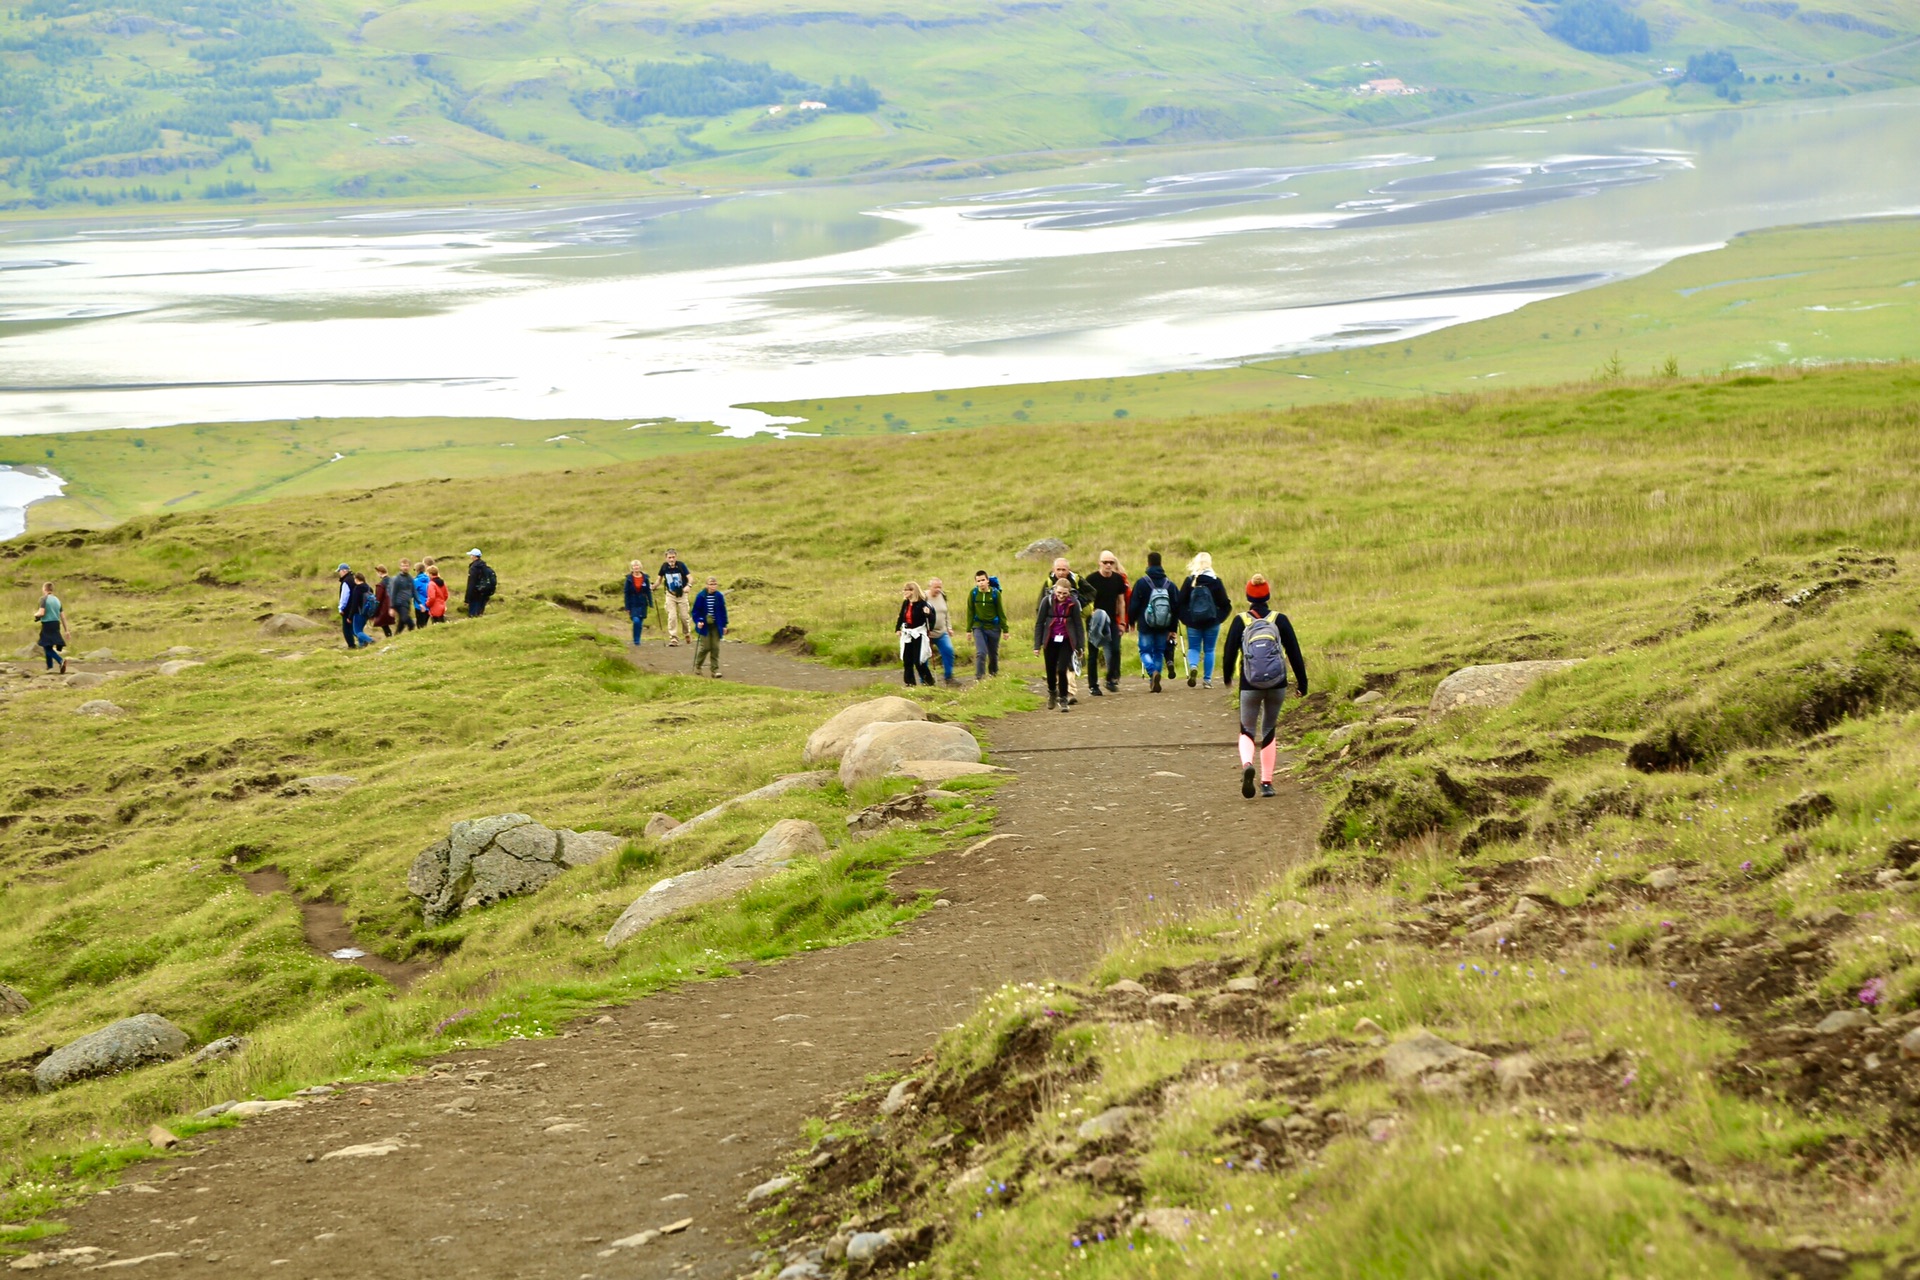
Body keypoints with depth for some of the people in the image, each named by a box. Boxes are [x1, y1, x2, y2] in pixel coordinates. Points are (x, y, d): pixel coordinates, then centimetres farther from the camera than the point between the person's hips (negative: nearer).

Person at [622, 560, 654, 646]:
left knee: (640, 623, 5)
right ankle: (636, 641, -6)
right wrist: (627, 608, -4)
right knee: (636, 621, -18)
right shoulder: (629, 579, -4)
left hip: (643, 604, 2)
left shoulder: (645, 578, 1)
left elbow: (648, 592, 5)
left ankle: (637, 641, 18)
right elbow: (627, 593, -2)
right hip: (633, 604, -2)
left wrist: (651, 605, 2)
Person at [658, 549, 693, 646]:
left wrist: (688, 585, -39)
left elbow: (690, 578, -20)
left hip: (682, 594, -1)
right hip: (670, 595, 1)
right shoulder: (664, 567, -8)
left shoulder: (681, 566, -16)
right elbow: (660, 578, 11)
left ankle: (688, 633, 32)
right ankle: (673, 639, -4)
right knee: (672, 617, -9)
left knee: (684, 616, 4)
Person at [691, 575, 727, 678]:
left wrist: (724, 625, 6)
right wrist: (698, 621, -16)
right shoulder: (701, 596, -10)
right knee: (705, 647, -3)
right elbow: (695, 611, -3)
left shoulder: (719, 596, -2)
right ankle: (697, 667, 17)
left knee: (715, 648, 2)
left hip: (716, 626, 2)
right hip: (704, 626, -2)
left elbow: (723, 611, 6)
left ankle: (715, 669, 7)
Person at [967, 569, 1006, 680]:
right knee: (980, 653, -13)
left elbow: (1001, 612, -2)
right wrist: (969, 629, 1)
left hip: (994, 628, 0)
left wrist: (1005, 629, -2)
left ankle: (994, 674, 33)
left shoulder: (995, 593, -8)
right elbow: (970, 612, 1)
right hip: (979, 627, 0)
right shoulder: (973, 594, -6)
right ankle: (979, 678, -9)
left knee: (993, 654, 13)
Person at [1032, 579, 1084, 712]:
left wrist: (1080, 646, -2)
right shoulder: (1048, 601, -7)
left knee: (1062, 670, -11)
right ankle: (1052, 692, 39)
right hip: (1050, 641, 1)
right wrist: (1037, 645, -5)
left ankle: (1063, 699, 5)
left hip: (1066, 641, -1)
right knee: (1051, 670, 9)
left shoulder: (1073, 603, -6)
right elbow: (1039, 623, -2)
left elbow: (1078, 625, 1)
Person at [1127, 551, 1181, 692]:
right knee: (1159, 651, 15)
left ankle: (1153, 672, -23)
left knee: (1145, 651, 4)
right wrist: (1172, 627, 12)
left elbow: (1133, 604, -5)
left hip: (1146, 624, -3)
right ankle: (1155, 681, 12)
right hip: (1163, 626, 3)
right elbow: (1176, 606, 5)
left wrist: (1132, 621, 11)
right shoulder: (1169, 584, 3)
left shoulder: (1141, 582, -8)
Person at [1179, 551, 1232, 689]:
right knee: (1209, 650, 10)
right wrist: (1220, 616, 15)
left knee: (1193, 648, 11)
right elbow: (1224, 603, -4)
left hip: (1193, 622, 0)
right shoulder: (1215, 581, -6)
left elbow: (1180, 602, -5)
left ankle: (1193, 666, -19)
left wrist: (1185, 618, 8)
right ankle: (1207, 679, 9)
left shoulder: (1189, 580, -4)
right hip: (1212, 622, 0)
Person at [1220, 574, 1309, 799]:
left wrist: (1227, 677, 19)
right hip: (1277, 686, 1)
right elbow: (1294, 652, -1)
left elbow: (1229, 652, 0)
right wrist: (1302, 681, 7)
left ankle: (1247, 764, -24)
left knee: (1247, 731, 9)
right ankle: (1267, 782, 13)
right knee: (1269, 730, 17)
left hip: (1250, 686, -1)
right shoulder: (1280, 620, -2)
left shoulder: (1240, 622, -4)